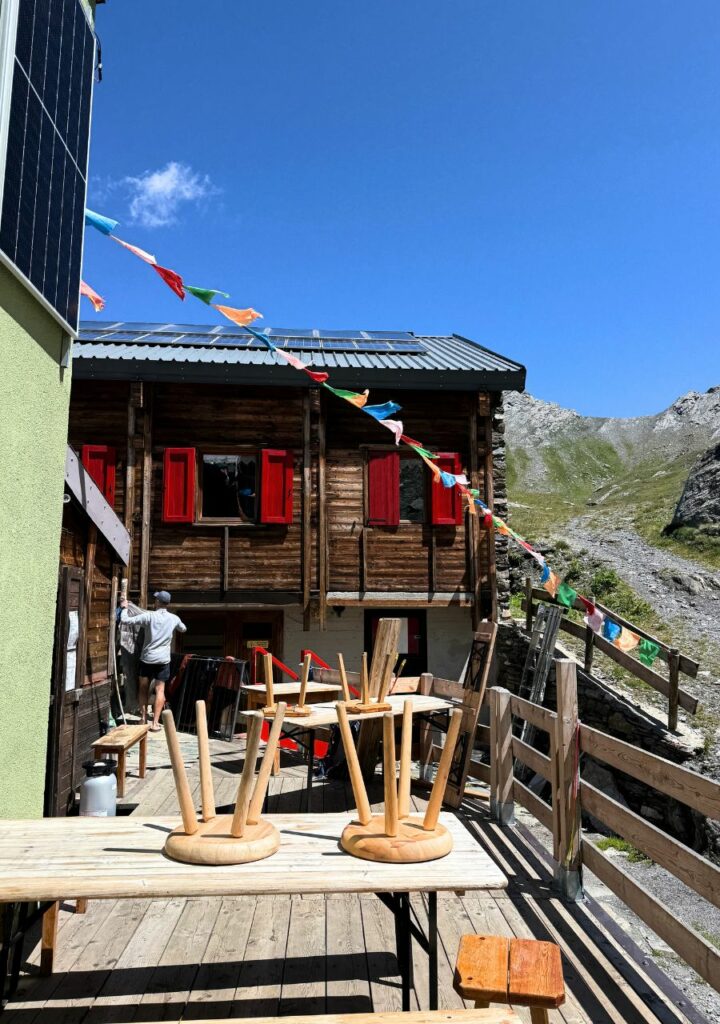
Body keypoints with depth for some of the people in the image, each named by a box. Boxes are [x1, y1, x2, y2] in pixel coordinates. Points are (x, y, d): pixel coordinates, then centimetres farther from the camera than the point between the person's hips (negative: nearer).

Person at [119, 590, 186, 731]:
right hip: (163, 659, 1)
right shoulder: (174, 618, 1)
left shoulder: (149, 616, -10)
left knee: (143, 689, 13)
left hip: (147, 658, -1)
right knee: (159, 690, 3)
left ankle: (143, 719, 16)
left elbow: (125, 620, -11)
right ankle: (155, 723, -1)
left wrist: (124, 608, 7)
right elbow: (184, 629, 22)